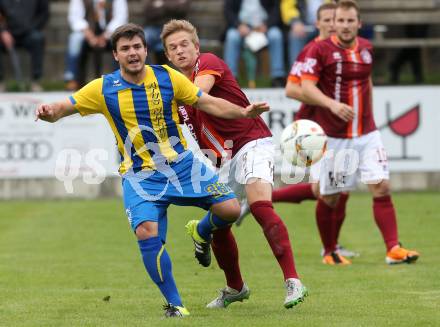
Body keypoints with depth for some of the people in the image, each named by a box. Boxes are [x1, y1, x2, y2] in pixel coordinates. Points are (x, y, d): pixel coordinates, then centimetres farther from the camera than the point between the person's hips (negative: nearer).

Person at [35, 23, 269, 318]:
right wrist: (49, 112, -24)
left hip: (182, 163, 2)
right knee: (147, 232, -24)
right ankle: (174, 303, -8)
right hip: (140, 175, -2)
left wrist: (243, 112, -11)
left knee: (230, 209, -11)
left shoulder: (168, 77, -4)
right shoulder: (104, 89, -6)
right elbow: (64, 108, -1)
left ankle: (201, 233, 28)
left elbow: (208, 103, 2)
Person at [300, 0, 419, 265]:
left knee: (381, 187, -8)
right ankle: (329, 251, 23)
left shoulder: (366, 48, 8)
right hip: (333, 136, -4)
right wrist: (332, 104, -29)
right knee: (330, 197, 4)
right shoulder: (321, 50, -7)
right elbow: (306, 86, -14)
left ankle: (393, 249, -9)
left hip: (366, 134, 4)